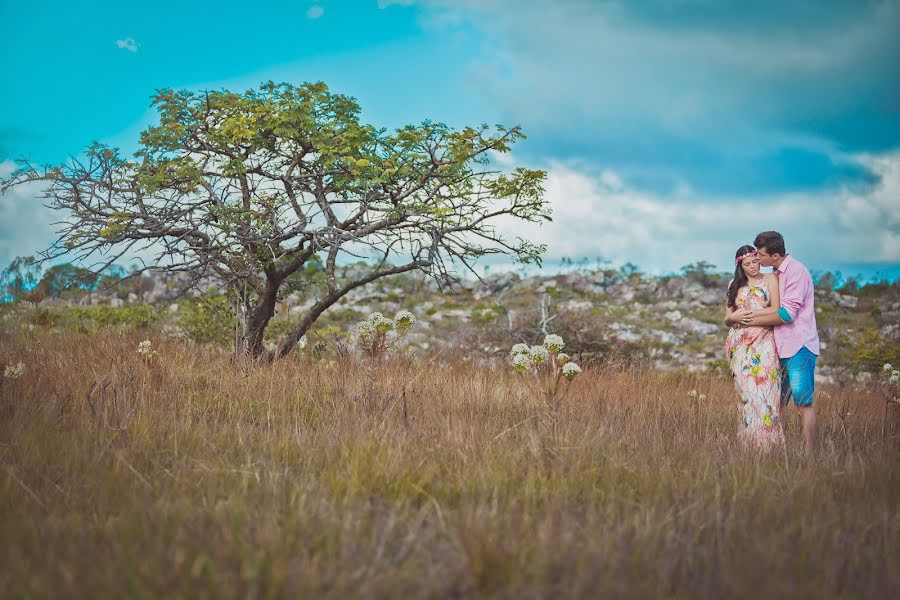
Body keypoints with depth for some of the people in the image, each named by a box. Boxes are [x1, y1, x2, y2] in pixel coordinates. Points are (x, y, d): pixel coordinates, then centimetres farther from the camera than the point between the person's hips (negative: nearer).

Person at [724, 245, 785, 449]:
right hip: (741, 344, 3)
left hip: (764, 343, -3)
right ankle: (748, 440, -1)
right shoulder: (734, 285, 17)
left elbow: (776, 310, -4)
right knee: (745, 392, -3)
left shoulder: (770, 279, 6)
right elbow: (727, 319, 16)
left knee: (763, 389, -11)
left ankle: (767, 440, -8)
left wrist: (749, 313, -5)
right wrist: (734, 317, -6)